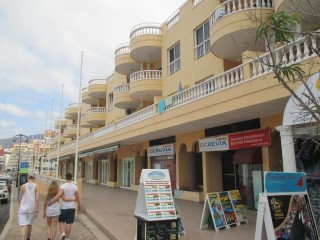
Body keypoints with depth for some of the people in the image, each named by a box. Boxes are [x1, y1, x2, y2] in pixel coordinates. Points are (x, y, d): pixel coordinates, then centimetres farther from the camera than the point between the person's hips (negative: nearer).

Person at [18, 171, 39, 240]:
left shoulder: (23, 186, -6)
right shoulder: (36, 187, -6)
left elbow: (20, 198, 5)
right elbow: (37, 199, -11)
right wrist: (37, 211, -7)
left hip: (23, 208, -2)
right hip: (32, 209, 2)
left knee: (24, 226, -4)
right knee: (30, 224, 20)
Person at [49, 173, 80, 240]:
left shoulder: (63, 186, -11)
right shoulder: (75, 186, -2)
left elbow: (58, 195, -24)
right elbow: (77, 198, 3)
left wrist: (50, 202, -15)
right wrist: (79, 205, 18)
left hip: (64, 207, -2)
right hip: (72, 207, 2)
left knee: (61, 221, 15)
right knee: (69, 223, 8)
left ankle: (63, 233, -4)